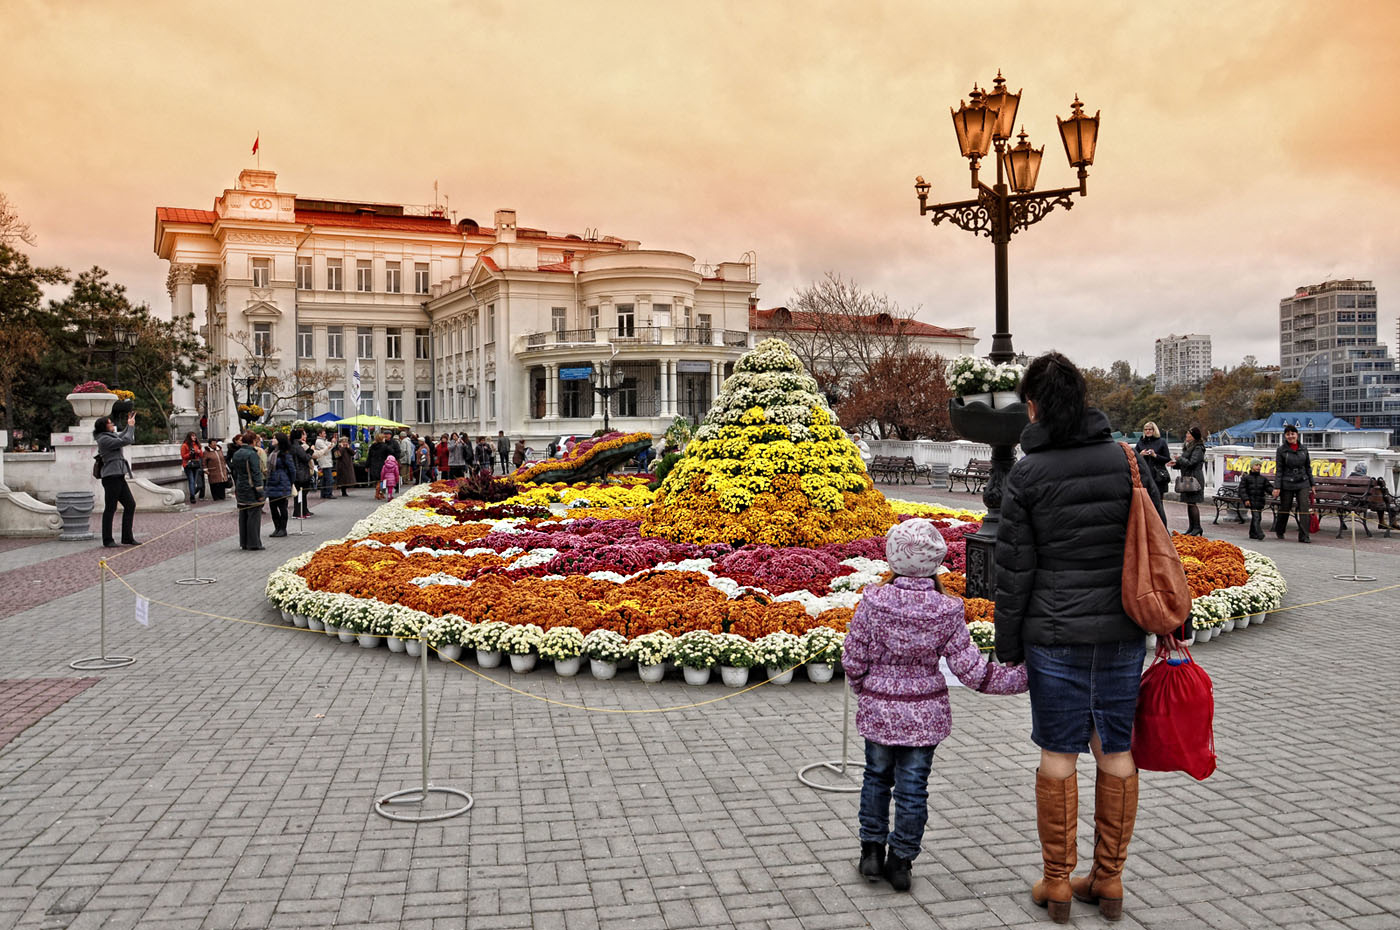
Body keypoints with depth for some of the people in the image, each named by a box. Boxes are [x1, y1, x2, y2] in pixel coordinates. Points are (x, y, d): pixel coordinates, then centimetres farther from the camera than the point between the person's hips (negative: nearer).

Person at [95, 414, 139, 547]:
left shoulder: (110, 435, 16)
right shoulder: (104, 439, -13)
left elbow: (121, 437, 36)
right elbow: (126, 441, -17)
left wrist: (129, 425, 25)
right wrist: (131, 426, -3)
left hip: (119, 476, 10)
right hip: (111, 476, -10)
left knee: (130, 504, 8)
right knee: (110, 508, -3)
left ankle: (127, 537, 12)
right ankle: (107, 540, 5)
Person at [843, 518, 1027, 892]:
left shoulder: (873, 601, -15)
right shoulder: (948, 612, -13)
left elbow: (853, 659, -8)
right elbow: (970, 668, -10)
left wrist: (864, 692, 12)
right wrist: (1021, 678, 1)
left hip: (878, 709, 0)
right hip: (925, 714, 0)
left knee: (877, 777, 20)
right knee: (913, 787, 12)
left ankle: (872, 851, 28)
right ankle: (901, 862, 22)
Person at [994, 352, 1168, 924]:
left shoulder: (1025, 475, -9)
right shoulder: (1127, 460, 1)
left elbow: (1014, 570, -7)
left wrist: (1007, 649, 1)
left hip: (1056, 638, -3)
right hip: (1123, 635, 4)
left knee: (1058, 756, 7)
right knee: (1116, 752, 13)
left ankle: (1057, 882, 19)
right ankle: (1109, 880, 24)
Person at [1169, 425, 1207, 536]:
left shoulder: (1198, 448, -11)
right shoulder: (1188, 447, 19)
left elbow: (1191, 463, -19)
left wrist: (1179, 458, -8)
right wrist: (1175, 464, 6)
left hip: (1194, 479, -9)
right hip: (1187, 478, 9)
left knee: (1192, 503, -9)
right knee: (1189, 503, 10)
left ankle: (1197, 528, -5)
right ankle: (1192, 527, 15)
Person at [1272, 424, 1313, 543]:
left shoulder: (1303, 448, 7)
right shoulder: (1281, 450, -2)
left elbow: (1308, 467, 13)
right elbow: (1278, 470, -3)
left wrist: (1312, 484, 12)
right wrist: (1277, 487, -9)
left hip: (1303, 483, 2)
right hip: (1287, 484, -2)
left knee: (1305, 509, -8)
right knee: (1284, 509, 8)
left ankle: (1303, 536, -5)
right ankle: (1279, 531, 31)